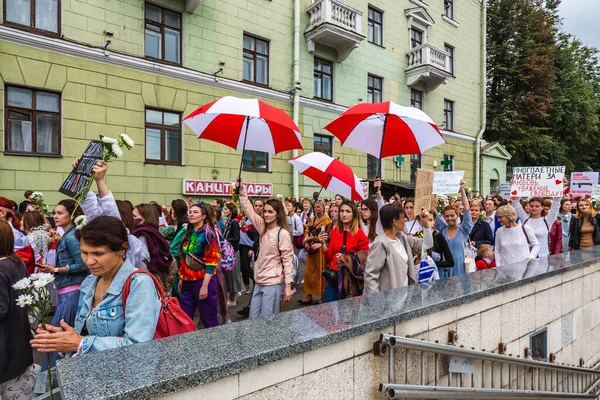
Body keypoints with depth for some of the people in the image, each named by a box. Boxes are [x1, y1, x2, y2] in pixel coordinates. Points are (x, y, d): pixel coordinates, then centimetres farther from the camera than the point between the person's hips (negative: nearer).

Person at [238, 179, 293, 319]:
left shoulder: (283, 233, -13)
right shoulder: (263, 228, 6)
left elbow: (287, 259, -13)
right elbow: (249, 210, 10)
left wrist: (288, 284, -17)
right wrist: (242, 190, 2)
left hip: (273, 284, -7)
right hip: (259, 282, 7)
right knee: (253, 319, 13)